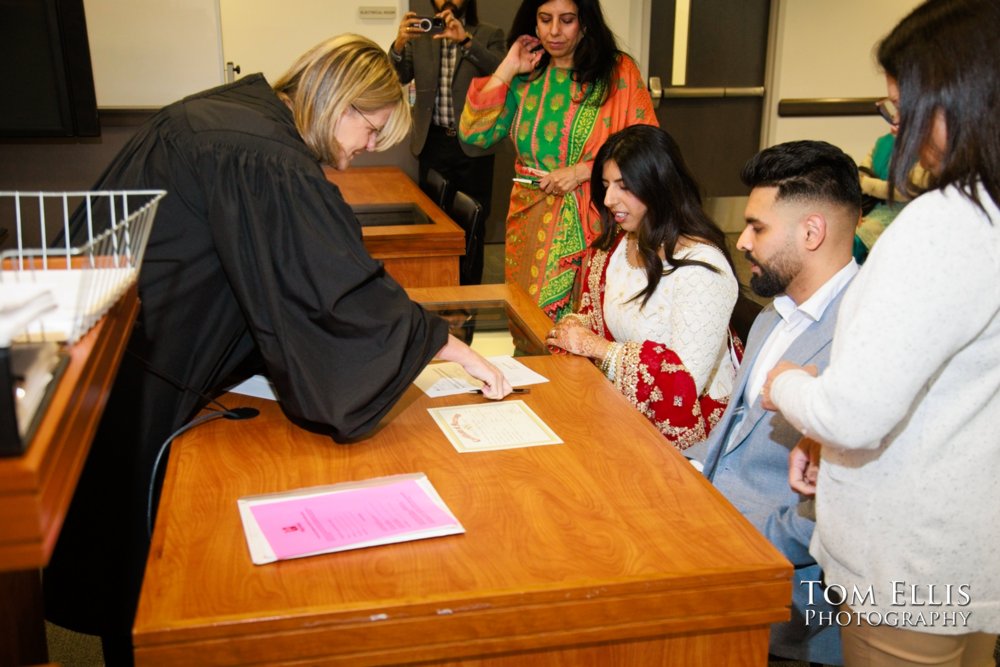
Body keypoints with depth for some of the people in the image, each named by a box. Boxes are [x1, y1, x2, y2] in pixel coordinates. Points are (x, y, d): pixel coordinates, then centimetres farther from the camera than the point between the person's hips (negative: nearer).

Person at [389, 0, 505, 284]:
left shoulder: (489, 35, 4)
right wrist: (399, 44, -19)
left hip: (472, 144, -2)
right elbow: (398, 77, 0)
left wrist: (466, 40, -26)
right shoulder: (419, 36, 10)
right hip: (433, 142, 2)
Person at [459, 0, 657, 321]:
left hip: (595, 223, -3)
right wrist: (507, 69, -2)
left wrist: (583, 171, -14)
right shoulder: (524, 78, 8)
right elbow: (473, 134, -2)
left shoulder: (619, 72, -2)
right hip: (533, 225, 3)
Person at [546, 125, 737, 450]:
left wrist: (596, 347, -20)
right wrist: (573, 327, -7)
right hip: (623, 406, 7)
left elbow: (686, 380, -25)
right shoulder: (613, 247, 5)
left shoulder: (701, 268, -20)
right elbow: (594, 314, 17)